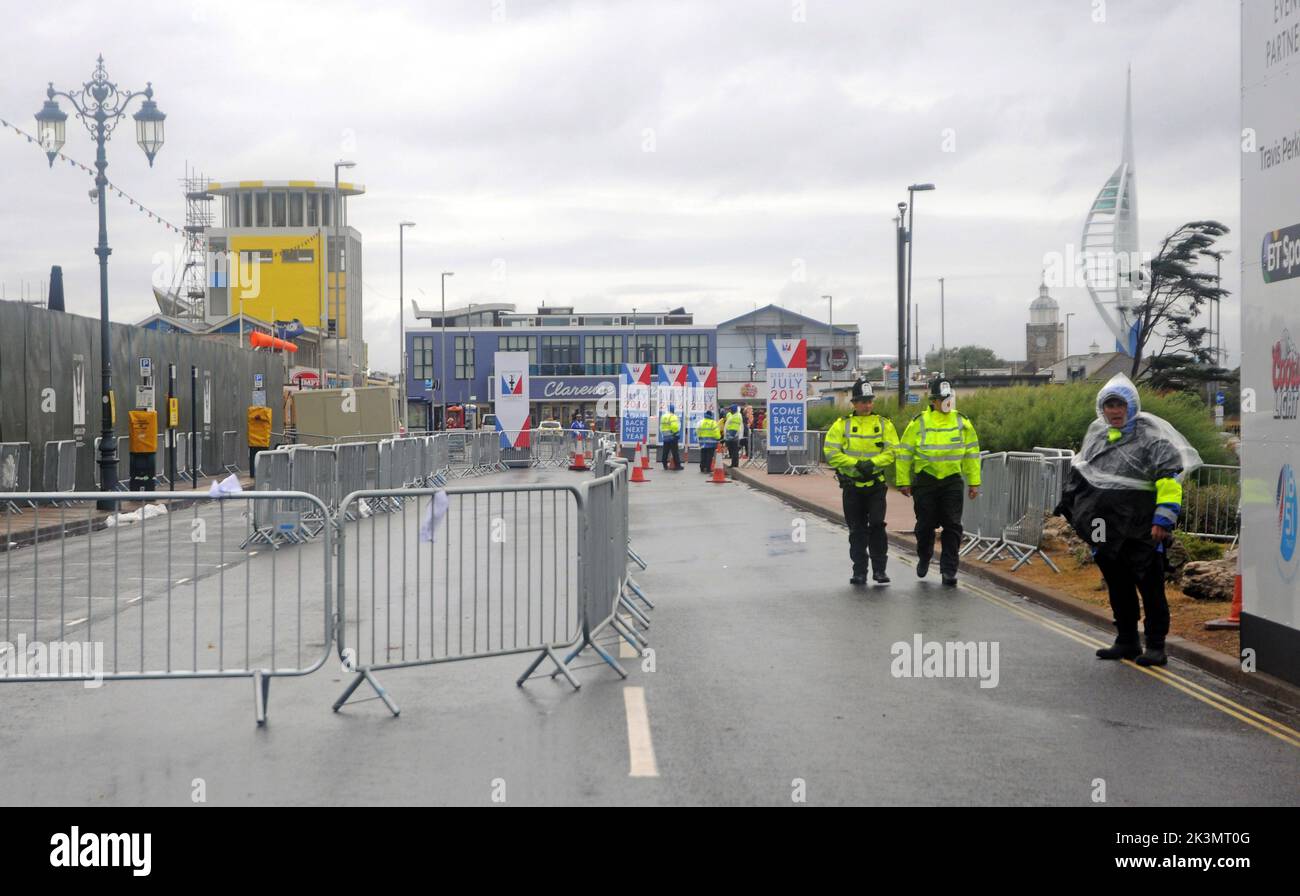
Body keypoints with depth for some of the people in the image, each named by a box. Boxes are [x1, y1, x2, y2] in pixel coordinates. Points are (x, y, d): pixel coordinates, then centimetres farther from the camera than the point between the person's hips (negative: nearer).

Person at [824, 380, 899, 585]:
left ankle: (879, 570, 1)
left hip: (876, 484, 0)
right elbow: (830, 452, -6)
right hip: (852, 485, 1)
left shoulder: (884, 424, 6)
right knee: (857, 530, 6)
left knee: (877, 525, -8)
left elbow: (891, 451, -3)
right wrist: (856, 464, -17)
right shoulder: (842, 425, 3)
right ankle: (859, 572, 13)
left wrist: (872, 463, -19)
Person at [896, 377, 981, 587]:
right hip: (925, 481, -1)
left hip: (952, 481, 1)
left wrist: (974, 482, 8)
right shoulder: (918, 423, -4)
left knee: (952, 525, -4)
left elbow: (972, 453, 10)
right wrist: (903, 481, 0)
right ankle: (924, 558, 34)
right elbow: (904, 453, 1)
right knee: (925, 524, 7)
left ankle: (949, 570, 1)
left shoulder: (962, 423, 4)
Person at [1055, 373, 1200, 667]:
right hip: (1106, 530, 7)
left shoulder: (1151, 436, -9)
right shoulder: (1096, 434, 13)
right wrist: (1069, 506, 26)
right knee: (1118, 587, 14)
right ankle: (1126, 642, 25)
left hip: (1142, 530, -7)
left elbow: (1170, 476, -15)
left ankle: (1156, 646, 5)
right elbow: (1080, 472, 26)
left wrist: (1163, 518, -20)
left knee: (1150, 587, -1)